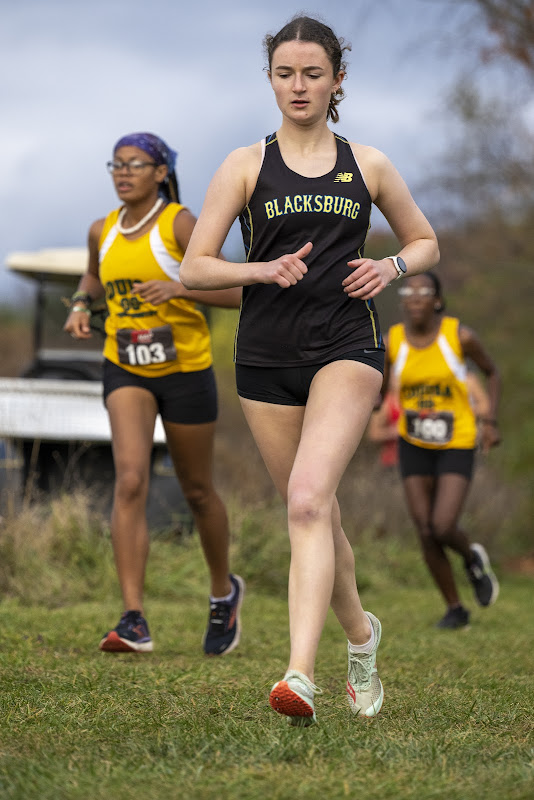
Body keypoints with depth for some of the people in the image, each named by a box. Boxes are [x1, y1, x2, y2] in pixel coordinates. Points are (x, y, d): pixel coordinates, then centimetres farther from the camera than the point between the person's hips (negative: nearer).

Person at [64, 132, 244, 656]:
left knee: (197, 492, 10)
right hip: (125, 371, 3)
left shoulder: (180, 224, -12)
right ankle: (134, 621, -22)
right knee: (130, 480, -17)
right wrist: (80, 305, 5)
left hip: (186, 371, -3)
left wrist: (179, 287, -30)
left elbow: (235, 293, -15)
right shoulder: (103, 232, 4)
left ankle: (224, 592, 38)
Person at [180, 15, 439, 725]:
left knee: (307, 499, -22)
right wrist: (265, 269, -15)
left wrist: (391, 268, -1)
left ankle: (301, 677, -31)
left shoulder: (367, 164, 9)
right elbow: (194, 268, 2)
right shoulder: (246, 165, 6)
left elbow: (426, 242, 21)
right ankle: (361, 632, 38)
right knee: (316, 513, 11)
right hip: (266, 358, 2)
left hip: (347, 350, -2)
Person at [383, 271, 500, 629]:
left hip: (458, 444, -3)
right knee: (426, 534, -2)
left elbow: (493, 372, 2)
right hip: (415, 445, 3)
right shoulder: (393, 341, -8)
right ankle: (456, 609, 19)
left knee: (443, 528, -16)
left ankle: (473, 558, 20)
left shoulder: (460, 335, -15)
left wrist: (491, 421, -7)